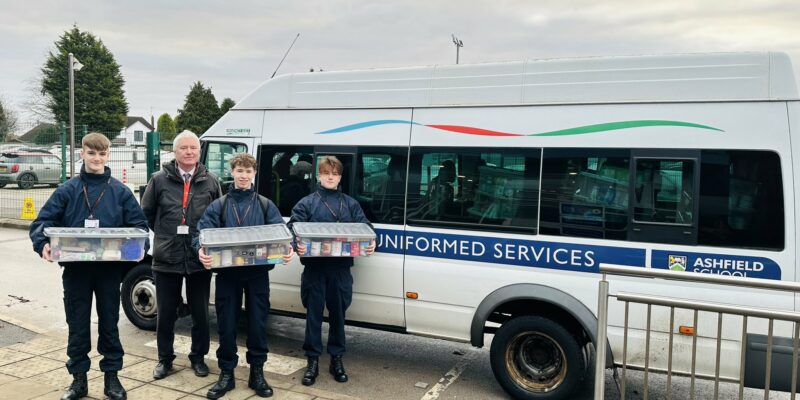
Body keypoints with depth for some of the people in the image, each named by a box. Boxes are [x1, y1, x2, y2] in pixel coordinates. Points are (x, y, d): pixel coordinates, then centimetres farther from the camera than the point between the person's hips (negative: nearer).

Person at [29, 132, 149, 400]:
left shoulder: (120, 191, 1)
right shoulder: (67, 190, 1)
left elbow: (139, 225, 2)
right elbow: (43, 221, -2)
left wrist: (140, 245, -17)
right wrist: (43, 243, -22)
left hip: (110, 269, 0)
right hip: (75, 269, 0)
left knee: (109, 323, 11)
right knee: (77, 325, 10)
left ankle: (111, 377, 24)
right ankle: (79, 378, 25)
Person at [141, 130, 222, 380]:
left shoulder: (210, 182, 4)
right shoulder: (159, 180, 1)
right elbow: (146, 213, 10)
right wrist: (165, 234, 8)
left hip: (200, 258, 1)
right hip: (167, 258, 0)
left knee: (200, 312, 10)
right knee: (166, 312, 10)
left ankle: (198, 357, 27)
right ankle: (165, 358, 27)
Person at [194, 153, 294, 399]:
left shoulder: (266, 205, 7)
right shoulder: (218, 206, 6)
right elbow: (203, 232, -5)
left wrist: (288, 249, -24)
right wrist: (201, 250, -27)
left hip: (258, 272, 0)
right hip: (227, 272, 0)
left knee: (258, 323, 7)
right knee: (226, 324, 6)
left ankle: (257, 372, 21)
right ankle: (226, 374, 21)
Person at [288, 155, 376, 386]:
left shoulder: (351, 204, 11)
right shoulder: (306, 203, 5)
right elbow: (292, 228, -3)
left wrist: (370, 244, -14)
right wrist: (297, 244, -23)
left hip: (341, 267, 2)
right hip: (314, 266, -1)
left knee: (338, 313, 11)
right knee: (314, 313, 6)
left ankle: (336, 358, 24)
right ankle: (313, 360, 17)